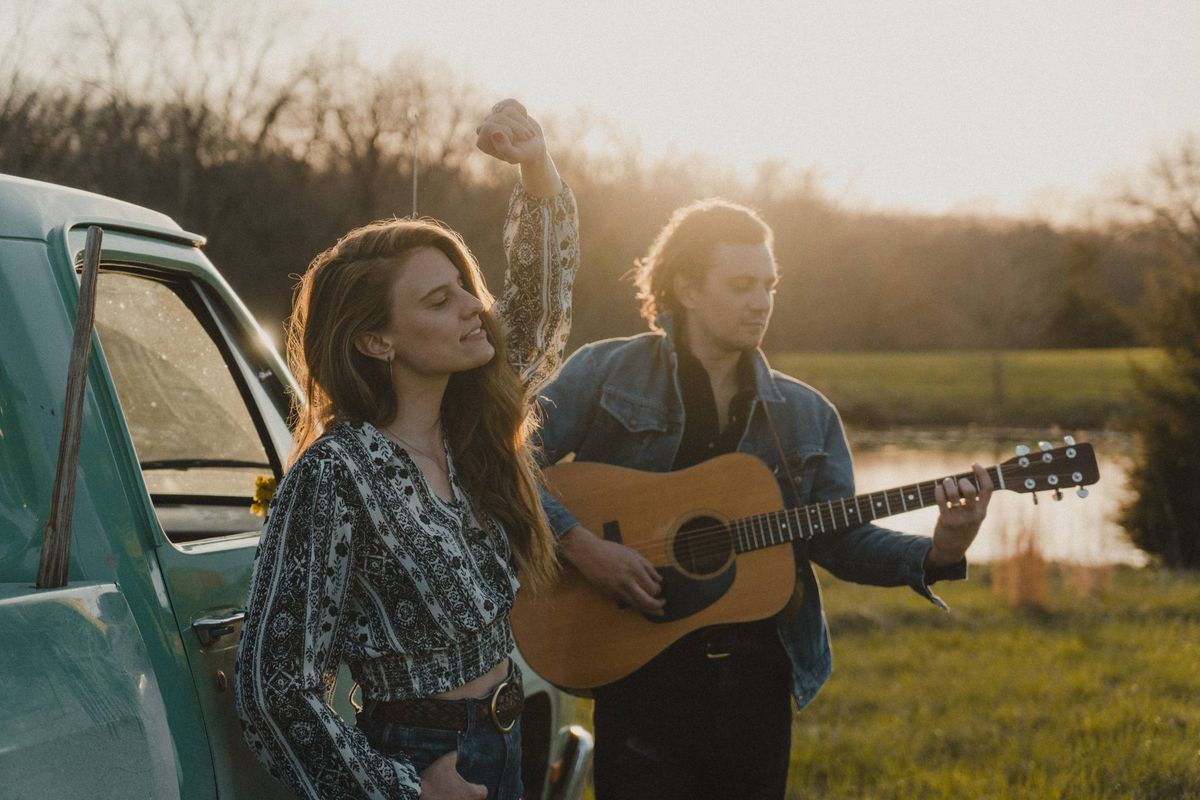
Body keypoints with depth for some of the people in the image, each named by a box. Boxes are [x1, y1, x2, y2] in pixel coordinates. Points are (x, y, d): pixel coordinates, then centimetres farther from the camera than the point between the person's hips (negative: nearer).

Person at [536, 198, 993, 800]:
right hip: (644, 671, -4)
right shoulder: (607, 372, -2)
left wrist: (935, 555, -10)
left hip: (758, 677, 4)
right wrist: (580, 545, -20)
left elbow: (841, 537, 6)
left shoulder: (805, 413, 11)